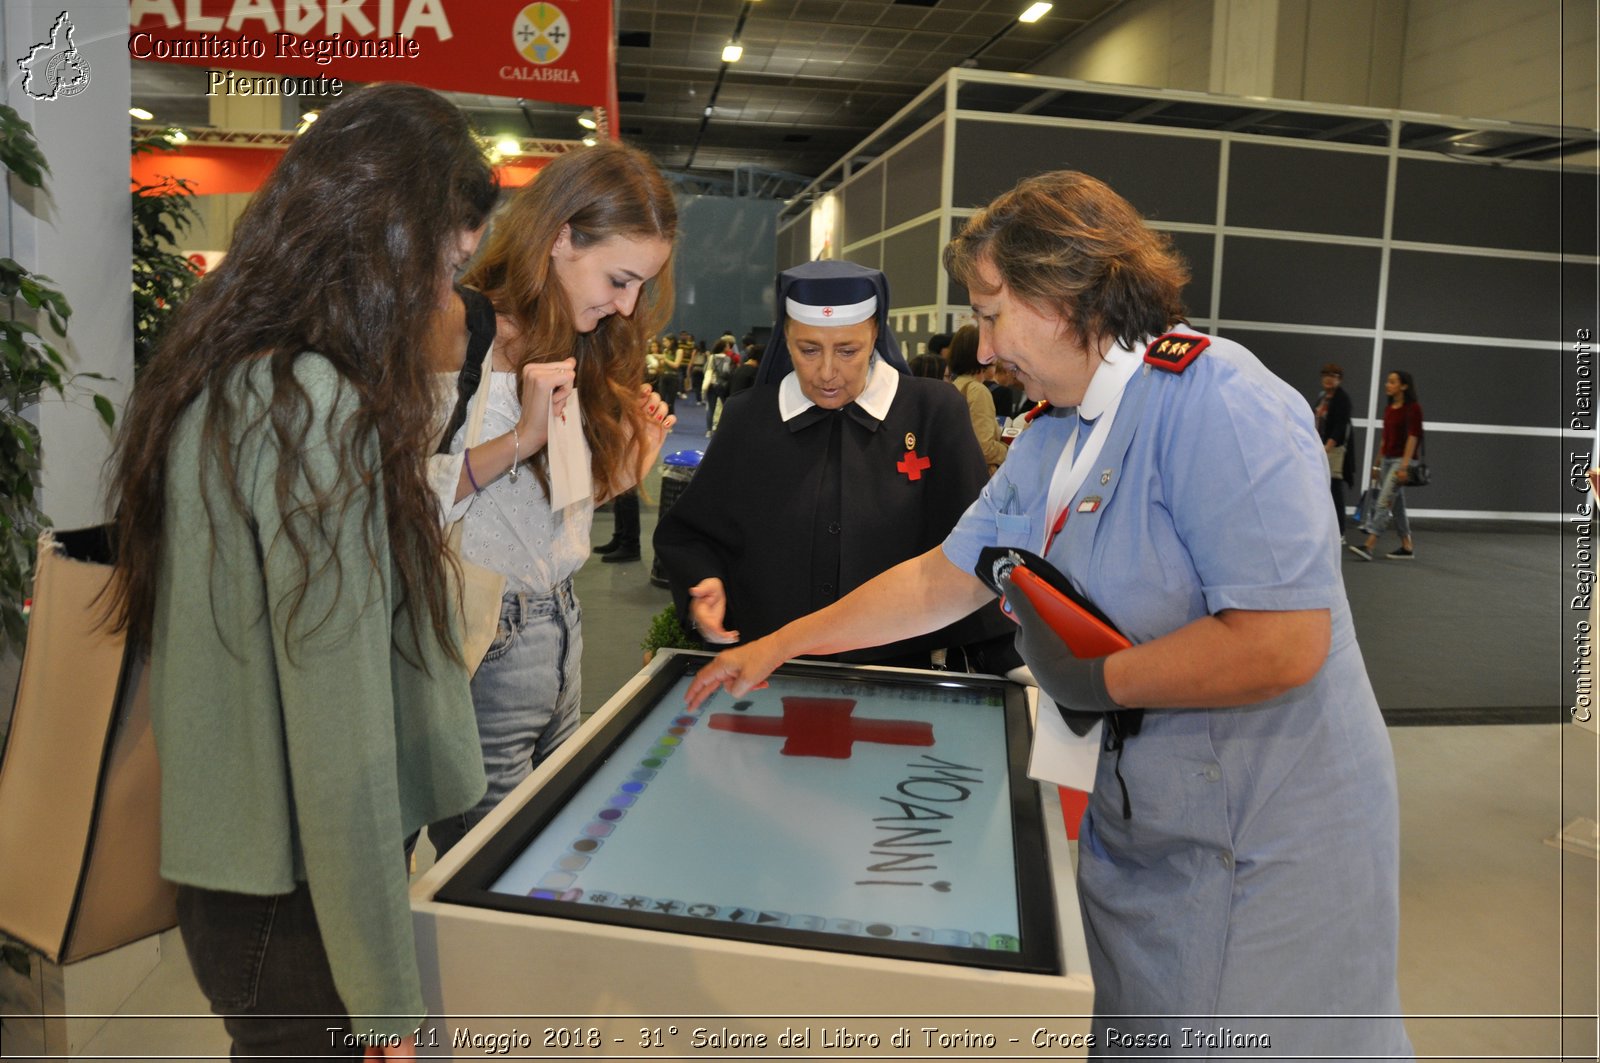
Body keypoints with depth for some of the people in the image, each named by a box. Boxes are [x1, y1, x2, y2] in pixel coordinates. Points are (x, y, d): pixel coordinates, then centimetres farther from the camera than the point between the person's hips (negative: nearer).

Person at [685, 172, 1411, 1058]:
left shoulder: (1217, 403, -21)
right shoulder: (1050, 440, 7)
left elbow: (1285, 644, -28)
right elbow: (940, 580, 13)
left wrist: (1099, 679, -16)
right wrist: (776, 647, 14)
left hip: (1267, 843, -8)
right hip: (1137, 816, 8)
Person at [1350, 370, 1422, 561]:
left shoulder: (1413, 408, -10)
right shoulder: (1388, 409, 12)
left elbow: (1412, 437, -15)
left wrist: (1404, 466, -21)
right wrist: (1377, 464, 18)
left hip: (1401, 460, -8)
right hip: (1387, 459, 8)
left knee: (1384, 503, -15)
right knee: (1396, 506, 11)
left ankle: (1368, 546, -21)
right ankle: (1407, 548, 18)